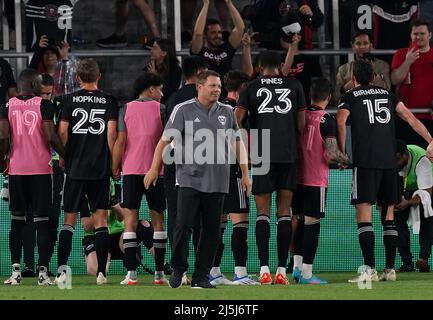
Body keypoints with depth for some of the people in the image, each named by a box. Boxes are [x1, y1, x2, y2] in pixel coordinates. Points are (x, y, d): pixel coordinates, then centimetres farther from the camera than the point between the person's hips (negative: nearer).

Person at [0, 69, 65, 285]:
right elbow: (51, 137, -11)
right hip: (41, 170, -3)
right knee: (42, 221, 1)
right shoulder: (43, 105, -5)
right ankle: (43, 272, -5)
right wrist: (66, 156, 4)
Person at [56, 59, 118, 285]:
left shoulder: (69, 100, 1)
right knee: (100, 219, 4)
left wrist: (63, 157, 9)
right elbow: (111, 134, -4)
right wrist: (114, 163, 4)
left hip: (75, 167, 0)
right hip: (100, 168, 0)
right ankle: (101, 272, -2)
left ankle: (61, 270, -5)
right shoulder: (109, 101, 1)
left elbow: (62, 132, -3)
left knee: (69, 219, 5)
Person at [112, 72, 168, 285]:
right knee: (158, 220, 8)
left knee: (130, 220, -1)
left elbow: (121, 141, -2)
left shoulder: (126, 109, 4)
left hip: (130, 170, 0)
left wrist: (115, 168, 5)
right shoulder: (161, 109, 2)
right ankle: (159, 273, 7)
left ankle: (131, 273, -9)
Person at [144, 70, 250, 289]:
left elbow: (237, 144, 18)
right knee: (183, 225, -10)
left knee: (211, 230, 2)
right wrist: (154, 168, -4)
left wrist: (245, 174, 16)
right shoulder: (184, 110, 1)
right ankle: (178, 269, 7)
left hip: (217, 181, 3)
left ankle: (201, 276, 10)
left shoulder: (227, 113, 11)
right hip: (190, 178, -3)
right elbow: (165, 140, 1)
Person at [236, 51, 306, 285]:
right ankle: (282, 270, 0)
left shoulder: (252, 87, 7)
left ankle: (264, 269, -9)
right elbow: (301, 124, 8)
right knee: (284, 212, 5)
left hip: (261, 154, -1)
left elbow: (237, 120, -1)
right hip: (288, 153, 1)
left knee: (263, 212, 2)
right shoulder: (294, 86, 9)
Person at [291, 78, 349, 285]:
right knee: (312, 223, -2)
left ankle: (297, 266, 14)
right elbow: (332, 154, -17)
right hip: (316, 180, -5)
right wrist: (347, 159, 2)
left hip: (297, 177, 5)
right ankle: (306, 273, -2)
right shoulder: (327, 120, -12)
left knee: (298, 221, 16)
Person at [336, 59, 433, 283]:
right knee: (388, 216, 11)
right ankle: (390, 269, 9)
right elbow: (410, 118, 10)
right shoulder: (387, 94, 19)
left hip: (365, 161, -4)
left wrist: (342, 151, -2)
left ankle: (370, 269, -16)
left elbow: (341, 122, -10)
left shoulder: (350, 97, 7)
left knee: (364, 215, -7)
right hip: (389, 161, 4)